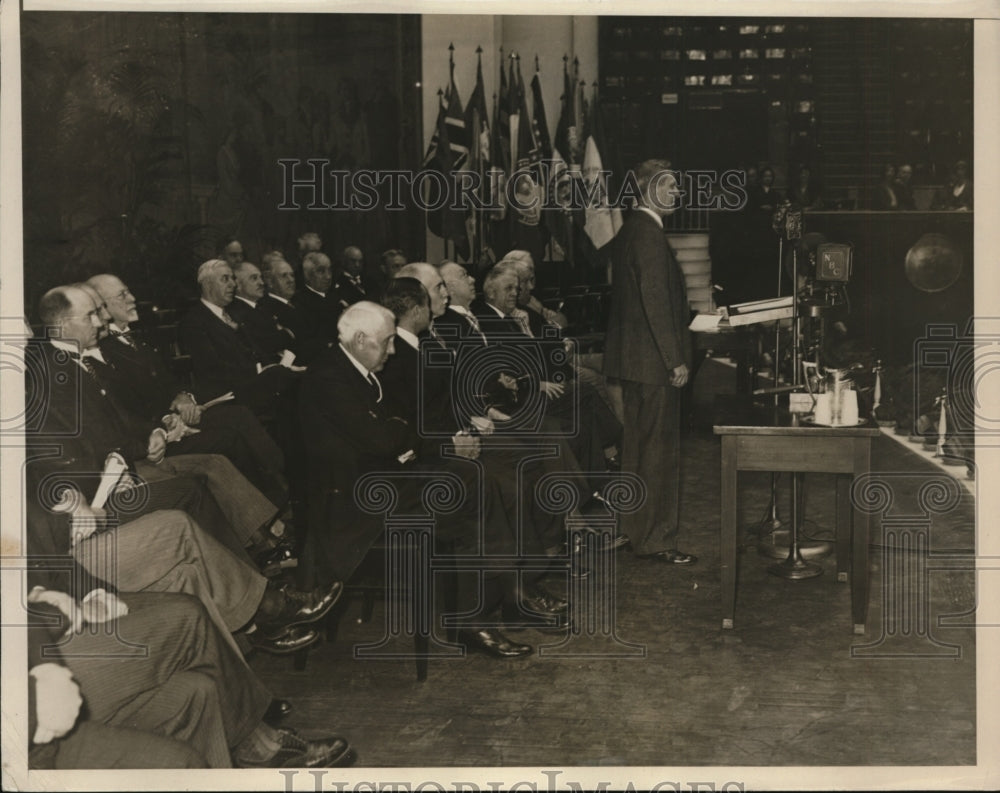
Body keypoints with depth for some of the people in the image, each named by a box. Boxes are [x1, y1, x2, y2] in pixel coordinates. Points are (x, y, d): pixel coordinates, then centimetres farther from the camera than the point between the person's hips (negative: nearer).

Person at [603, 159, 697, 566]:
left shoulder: (629, 231, 14)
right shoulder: (648, 234, -17)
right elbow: (655, 303, -21)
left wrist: (695, 313, 21)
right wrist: (675, 360, -19)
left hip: (630, 358, 11)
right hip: (653, 359, -11)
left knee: (637, 444, 18)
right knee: (660, 449, -4)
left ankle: (634, 529, 28)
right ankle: (656, 539, 3)